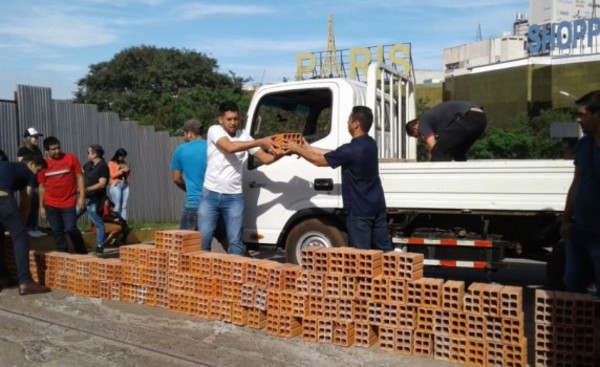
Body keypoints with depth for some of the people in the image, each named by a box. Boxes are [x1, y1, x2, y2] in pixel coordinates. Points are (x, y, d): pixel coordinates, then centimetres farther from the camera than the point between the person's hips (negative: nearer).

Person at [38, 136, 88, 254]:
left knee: (71, 229, -6)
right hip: (51, 205, 3)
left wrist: (81, 197, -8)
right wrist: (41, 206, 8)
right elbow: (42, 186, 8)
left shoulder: (71, 158, -3)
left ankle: (82, 253, 8)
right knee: (57, 231, 7)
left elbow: (79, 177, -1)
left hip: (69, 203, -3)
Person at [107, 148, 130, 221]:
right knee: (117, 206, -9)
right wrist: (122, 170, -12)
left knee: (124, 206, -1)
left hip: (125, 185, 5)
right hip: (116, 185, -5)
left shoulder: (124, 163, 18)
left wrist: (127, 171, 3)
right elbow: (112, 175, -5)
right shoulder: (111, 163, 4)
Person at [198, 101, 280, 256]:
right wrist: (261, 142, -28)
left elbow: (266, 158, 4)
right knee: (203, 239, 4)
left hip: (234, 197, 2)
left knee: (235, 241, 2)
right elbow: (230, 147, -24)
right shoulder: (214, 130, -6)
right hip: (210, 195, -1)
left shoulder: (244, 137, 5)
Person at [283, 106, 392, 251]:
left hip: (359, 210, -8)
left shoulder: (351, 149, -21)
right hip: (377, 206, 8)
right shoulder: (370, 144, 7)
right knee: (384, 250, 11)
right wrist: (309, 148, 18)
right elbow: (334, 154, 15)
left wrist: (298, 149, 6)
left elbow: (319, 161, -8)